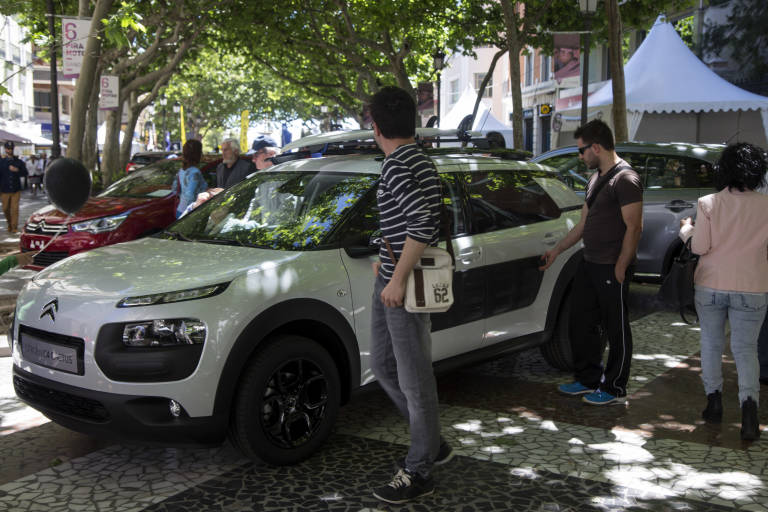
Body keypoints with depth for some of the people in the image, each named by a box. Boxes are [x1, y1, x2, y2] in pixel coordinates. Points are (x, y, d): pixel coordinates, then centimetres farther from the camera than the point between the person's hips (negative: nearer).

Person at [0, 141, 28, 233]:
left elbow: (25, 172, 5)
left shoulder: (18, 162, 5)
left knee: (14, 209, -5)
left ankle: (14, 227, 0)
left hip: (16, 190, 0)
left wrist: (17, 170, -15)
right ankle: (9, 224, 29)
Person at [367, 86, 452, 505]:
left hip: (403, 287, -11)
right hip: (391, 281, 11)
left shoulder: (397, 165, -18)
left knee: (414, 379, 0)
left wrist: (398, 279, -25)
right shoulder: (418, 161, 14)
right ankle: (431, 443, 30)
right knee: (383, 365, 18)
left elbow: (423, 222, -29)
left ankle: (418, 473, 12)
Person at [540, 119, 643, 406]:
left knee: (616, 330, 2)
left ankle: (615, 390, 14)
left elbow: (634, 227, -18)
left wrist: (620, 268, -20)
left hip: (612, 268, -10)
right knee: (581, 323, 15)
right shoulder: (595, 179, 16)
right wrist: (556, 251, 22)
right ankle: (589, 380, 29)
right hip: (589, 264, 10)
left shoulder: (625, 180, -14)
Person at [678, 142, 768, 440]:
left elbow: (699, 247, -10)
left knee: (711, 344, 15)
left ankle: (714, 402, 19)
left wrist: (686, 229, 8)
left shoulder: (708, 204, -9)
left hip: (711, 285, 0)